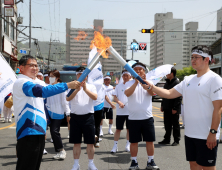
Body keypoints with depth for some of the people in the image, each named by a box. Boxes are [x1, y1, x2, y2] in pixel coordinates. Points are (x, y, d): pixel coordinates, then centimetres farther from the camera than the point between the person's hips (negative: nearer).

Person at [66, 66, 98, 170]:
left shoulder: (91, 86, 7)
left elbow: (95, 97, -11)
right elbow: (68, 98, -11)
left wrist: (85, 89, -23)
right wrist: (77, 89, -23)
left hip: (88, 116, 0)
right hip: (75, 116, 0)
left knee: (90, 142, 3)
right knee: (76, 142, 7)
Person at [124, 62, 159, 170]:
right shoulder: (129, 83, 1)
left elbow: (152, 93, -16)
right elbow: (127, 93, -19)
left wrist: (144, 81, -30)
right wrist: (136, 82, -29)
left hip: (147, 117, 1)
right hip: (133, 118, -1)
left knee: (150, 140, 6)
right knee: (134, 141, 6)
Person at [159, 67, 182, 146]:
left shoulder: (177, 83, -13)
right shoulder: (167, 82, 14)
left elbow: (178, 97, -17)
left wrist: (175, 108, -19)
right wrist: (162, 105, 16)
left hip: (173, 109, -8)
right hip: (166, 108, 8)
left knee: (175, 125, 3)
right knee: (167, 124, 12)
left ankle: (176, 140, 12)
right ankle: (167, 139, 21)